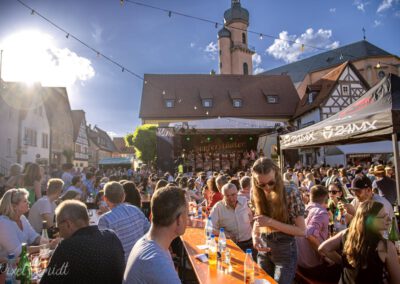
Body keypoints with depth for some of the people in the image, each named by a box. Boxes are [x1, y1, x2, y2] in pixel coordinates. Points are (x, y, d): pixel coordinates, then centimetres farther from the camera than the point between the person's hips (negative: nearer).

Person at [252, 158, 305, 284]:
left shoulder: (291, 193, -17)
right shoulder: (258, 196, -3)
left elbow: (302, 231, -17)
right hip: (264, 251, 5)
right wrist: (255, 235, -13)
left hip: (285, 252, -4)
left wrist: (271, 222, -25)